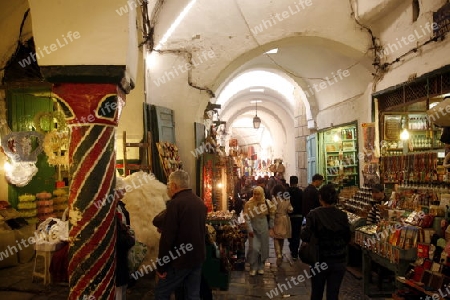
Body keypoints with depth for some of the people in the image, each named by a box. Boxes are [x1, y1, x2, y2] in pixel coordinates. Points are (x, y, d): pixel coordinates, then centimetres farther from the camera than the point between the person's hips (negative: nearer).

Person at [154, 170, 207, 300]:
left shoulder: (175, 203, -18)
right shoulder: (200, 202, 7)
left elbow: (167, 237, -20)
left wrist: (161, 266, -12)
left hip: (180, 259, -7)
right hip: (198, 257, 8)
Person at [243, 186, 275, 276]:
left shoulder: (266, 203, -4)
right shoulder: (249, 204, -12)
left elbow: (271, 214, 9)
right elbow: (247, 218, -13)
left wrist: (271, 225, 11)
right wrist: (250, 230, -16)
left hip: (264, 228, 3)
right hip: (253, 228, -2)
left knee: (263, 247, 9)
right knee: (254, 248, -6)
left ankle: (261, 267, 25)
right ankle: (253, 268, 9)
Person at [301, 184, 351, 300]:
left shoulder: (314, 214, -15)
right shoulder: (342, 215, -6)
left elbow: (305, 237, -19)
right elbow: (347, 238, 3)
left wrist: (304, 230, 1)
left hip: (320, 260, -2)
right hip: (339, 261, 2)